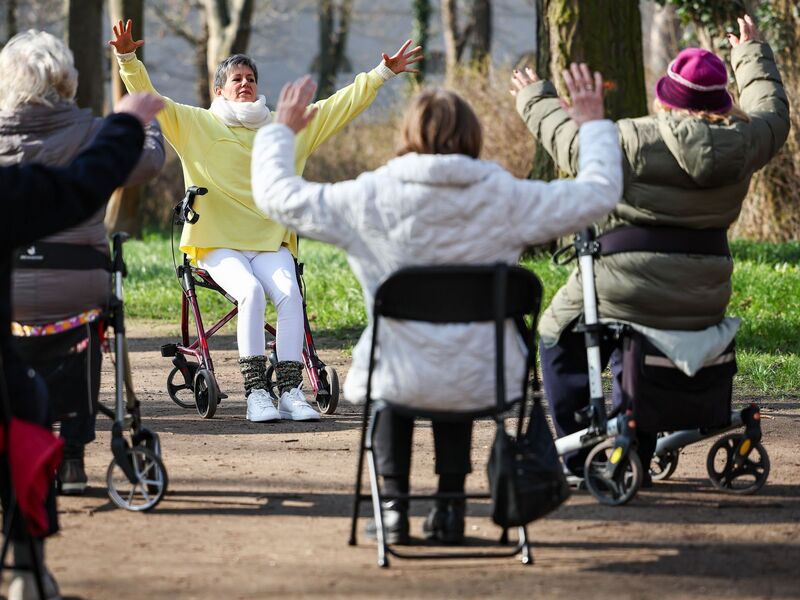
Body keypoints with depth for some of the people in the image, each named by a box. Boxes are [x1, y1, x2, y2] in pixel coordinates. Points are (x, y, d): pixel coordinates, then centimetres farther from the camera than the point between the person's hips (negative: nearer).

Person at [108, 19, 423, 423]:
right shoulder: (196, 125, 10)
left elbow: (341, 105, 20)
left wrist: (383, 73, 16)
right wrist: (128, 60, -14)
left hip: (271, 242, 2)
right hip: (218, 244, -2)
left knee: (289, 293, -27)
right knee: (250, 291, -31)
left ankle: (290, 389, -28)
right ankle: (255, 392, -31)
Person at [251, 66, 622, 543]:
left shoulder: (372, 199, -11)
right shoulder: (503, 198, -9)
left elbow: (278, 196, 1)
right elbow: (600, 193, 1)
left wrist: (282, 131, 18)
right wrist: (594, 124, 16)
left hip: (404, 383, -1)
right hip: (486, 385, 1)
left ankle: (395, 505, 28)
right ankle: (451, 505, 35)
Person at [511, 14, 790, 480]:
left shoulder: (635, 141, -14)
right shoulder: (742, 145, -1)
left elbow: (570, 142, 1)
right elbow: (773, 113, 21)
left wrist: (536, 100, 19)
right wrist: (753, 54, 37)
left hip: (626, 292, -5)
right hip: (703, 304, 5)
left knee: (560, 339, 21)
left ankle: (578, 459, 17)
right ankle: (635, 458, 32)